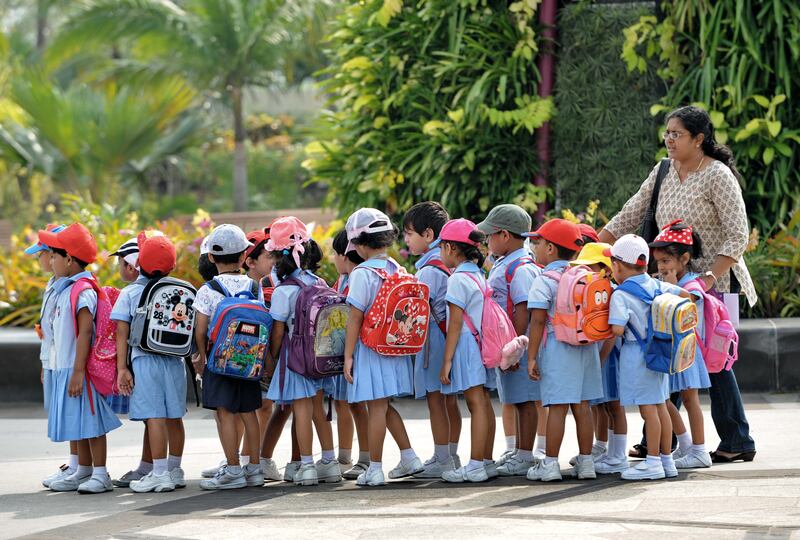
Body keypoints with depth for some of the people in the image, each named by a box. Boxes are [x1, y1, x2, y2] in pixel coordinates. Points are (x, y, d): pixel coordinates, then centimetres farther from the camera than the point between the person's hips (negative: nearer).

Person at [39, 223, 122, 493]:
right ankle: (84, 472, 23)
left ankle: (101, 475, 0)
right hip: (64, 369, 10)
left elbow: (85, 332, -21)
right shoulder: (65, 290, 14)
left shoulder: (82, 291, -16)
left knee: (89, 420, -4)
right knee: (78, 422, 15)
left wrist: (78, 371, -24)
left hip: (77, 370, -9)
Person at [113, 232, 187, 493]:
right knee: (174, 417, 10)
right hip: (175, 361, 4)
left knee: (154, 417, -6)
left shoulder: (130, 293, -1)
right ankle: (175, 471, 19)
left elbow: (122, 333, -4)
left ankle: (160, 474, -8)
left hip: (145, 361, -4)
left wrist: (122, 368, -4)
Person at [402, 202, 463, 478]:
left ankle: (442, 460, -3)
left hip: (433, 338, -9)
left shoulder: (429, 269, -15)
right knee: (449, 399, 13)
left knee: (435, 399, -4)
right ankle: (451, 456, 20)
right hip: (451, 337, 9)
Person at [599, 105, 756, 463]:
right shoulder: (664, 172, 8)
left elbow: (738, 236, -17)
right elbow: (629, 217, 10)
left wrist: (709, 278, -25)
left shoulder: (717, 176, -13)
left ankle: (737, 443, 4)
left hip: (715, 283, -7)